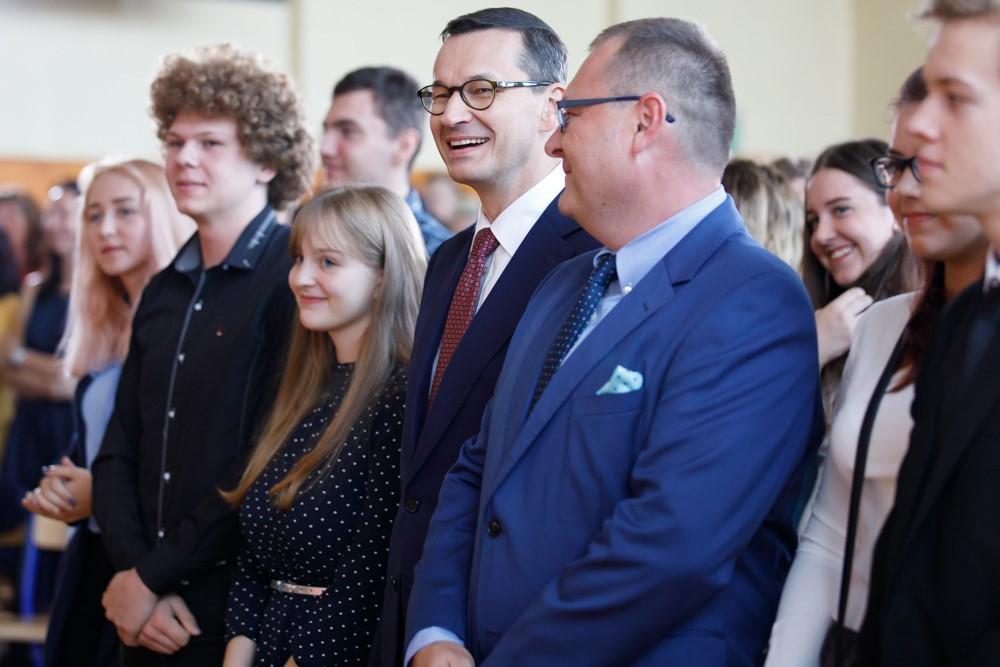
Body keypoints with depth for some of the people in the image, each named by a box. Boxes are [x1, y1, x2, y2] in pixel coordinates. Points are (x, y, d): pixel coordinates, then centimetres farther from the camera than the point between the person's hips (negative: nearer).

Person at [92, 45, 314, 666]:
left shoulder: (295, 278, -11)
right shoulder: (163, 292, 11)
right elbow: (119, 456, 10)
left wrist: (153, 576, -12)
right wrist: (132, 573, -5)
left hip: (245, 613, -6)